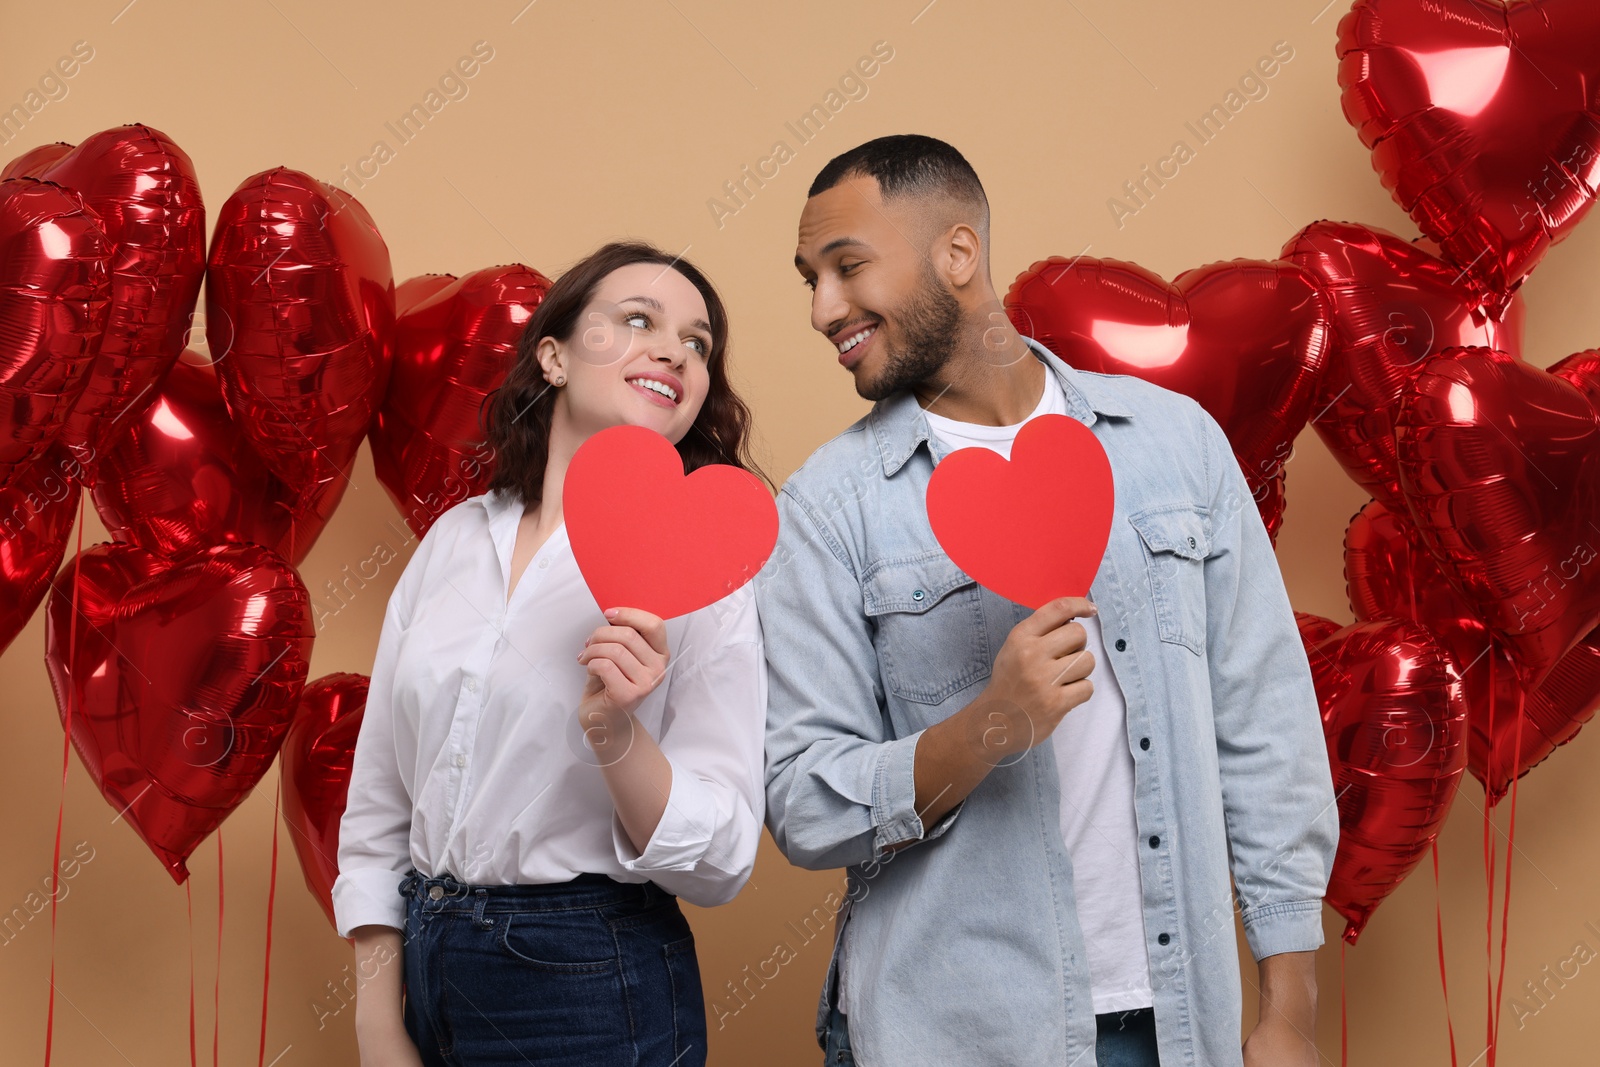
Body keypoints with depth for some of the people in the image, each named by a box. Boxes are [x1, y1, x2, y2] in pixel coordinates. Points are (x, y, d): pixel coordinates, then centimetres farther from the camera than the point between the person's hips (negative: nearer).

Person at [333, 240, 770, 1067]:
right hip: (424, 964, 4)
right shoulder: (455, 539, 3)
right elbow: (378, 800, 7)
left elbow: (718, 863, -12)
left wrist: (615, 734, -28)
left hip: (591, 996, -4)